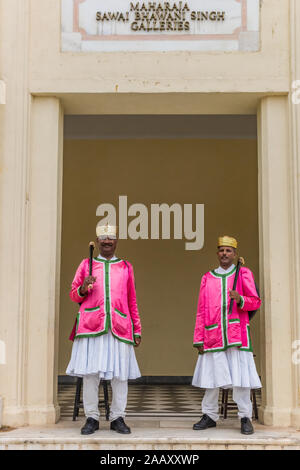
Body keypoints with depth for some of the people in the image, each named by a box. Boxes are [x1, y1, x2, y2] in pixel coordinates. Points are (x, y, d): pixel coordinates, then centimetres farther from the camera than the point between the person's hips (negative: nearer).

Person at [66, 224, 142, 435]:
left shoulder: (126, 267, 16)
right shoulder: (86, 265, 14)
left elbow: (132, 302, 17)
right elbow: (74, 295, 14)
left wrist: (137, 330, 13)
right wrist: (83, 289, -8)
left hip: (120, 328, 1)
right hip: (91, 326, -1)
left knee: (120, 374, -1)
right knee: (90, 372, -3)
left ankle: (117, 418, 9)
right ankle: (92, 418, 7)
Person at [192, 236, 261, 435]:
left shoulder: (244, 274, 7)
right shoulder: (207, 278, 13)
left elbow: (256, 302, 4)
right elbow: (201, 311, 13)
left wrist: (240, 299, -18)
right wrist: (199, 340, 8)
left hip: (237, 334, -2)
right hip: (213, 335, 2)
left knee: (241, 376, -4)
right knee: (212, 375, 4)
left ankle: (246, 418, 5)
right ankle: (210, 416, 15)